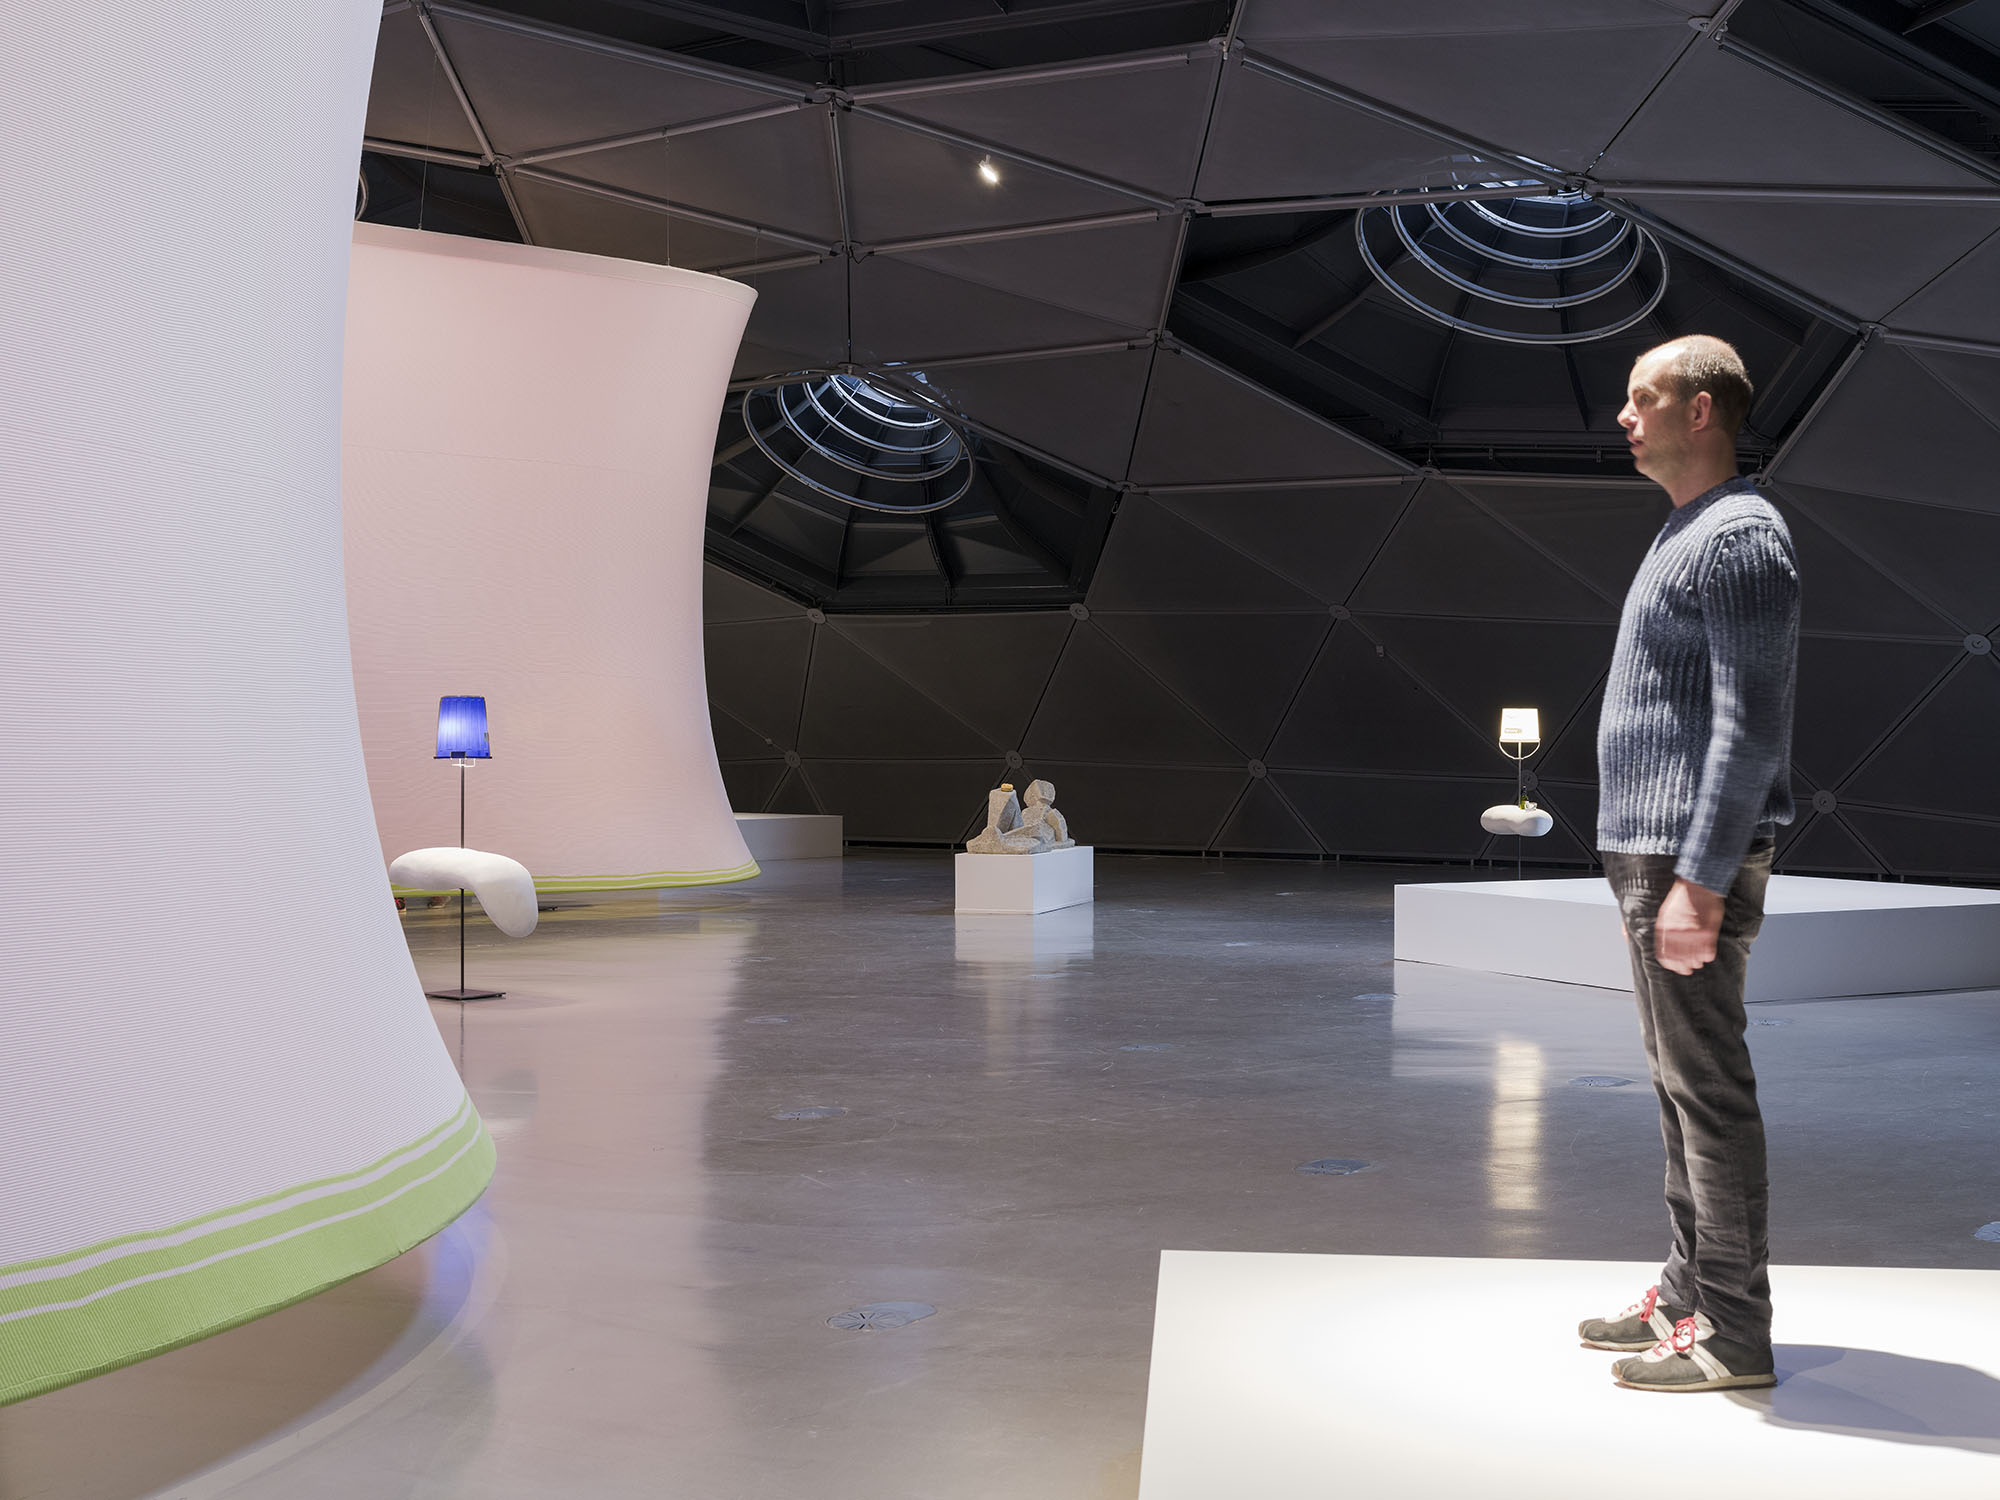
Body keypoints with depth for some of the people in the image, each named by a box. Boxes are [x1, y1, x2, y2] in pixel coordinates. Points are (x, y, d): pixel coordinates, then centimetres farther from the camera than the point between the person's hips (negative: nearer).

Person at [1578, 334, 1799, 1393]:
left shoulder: (1737, 536, -12)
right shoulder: (1684, 533, 19)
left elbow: (1749, 728, -20)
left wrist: (1700, 882, -24)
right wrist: (1660, 867, 21)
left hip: (1692, 860, -10)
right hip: (1650, 850, 10)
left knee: (1707, 1085, -6)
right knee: (1678, 1079, 14)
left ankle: (1732, 1335, 2)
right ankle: (1686, 1293, 24)